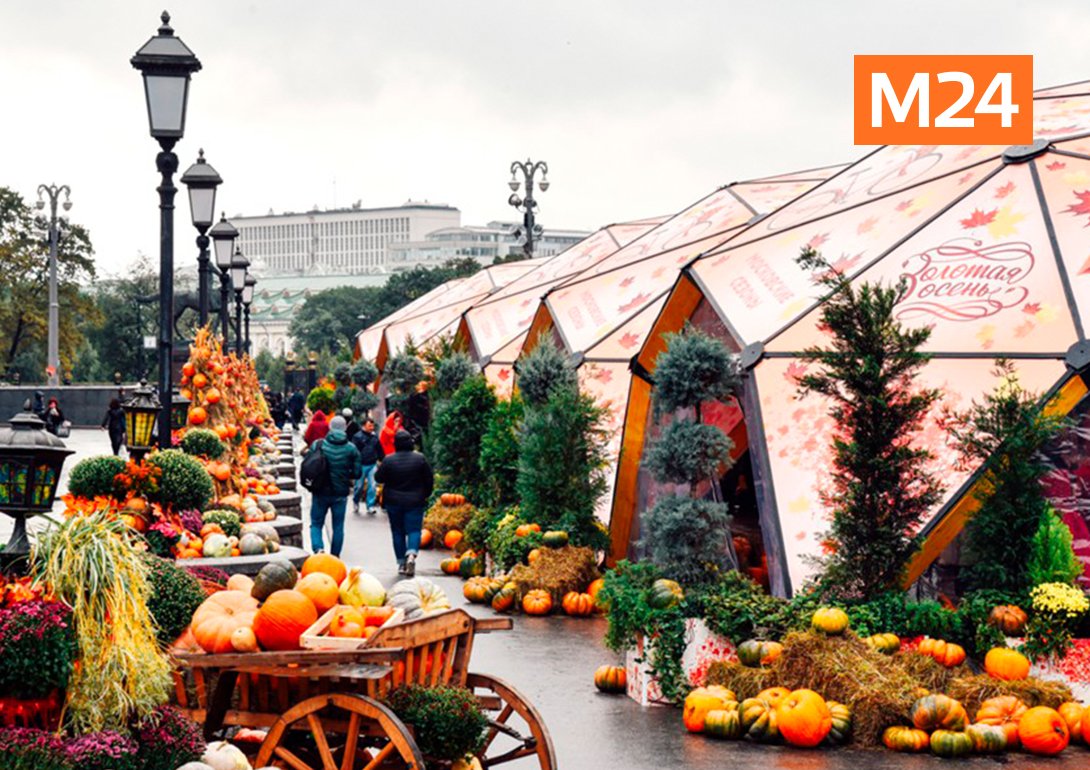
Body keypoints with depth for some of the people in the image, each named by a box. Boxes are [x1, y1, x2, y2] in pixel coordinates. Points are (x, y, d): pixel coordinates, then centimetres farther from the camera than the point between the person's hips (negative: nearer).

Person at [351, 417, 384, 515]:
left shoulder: (374, 437, 8)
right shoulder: (358, 436, -7)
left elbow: (380, 451, 17)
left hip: (372, 465, 3)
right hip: (361, 465, -3)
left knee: (373, 486, -4)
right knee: (359, 486, 7)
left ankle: (370, 507, 1)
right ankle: (355, 502, 32)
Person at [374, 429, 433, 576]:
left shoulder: (389, 460, -9)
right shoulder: (420, 459, -7)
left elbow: (378, 478, -2)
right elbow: (429, 480, -1)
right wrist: (425, 495, 15)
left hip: (394, 502, 1)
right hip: (415, 502, -1)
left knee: (398, 531, 11)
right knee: (414, 530, 1)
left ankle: (402, 563, 12)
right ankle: (411, 554, -26)